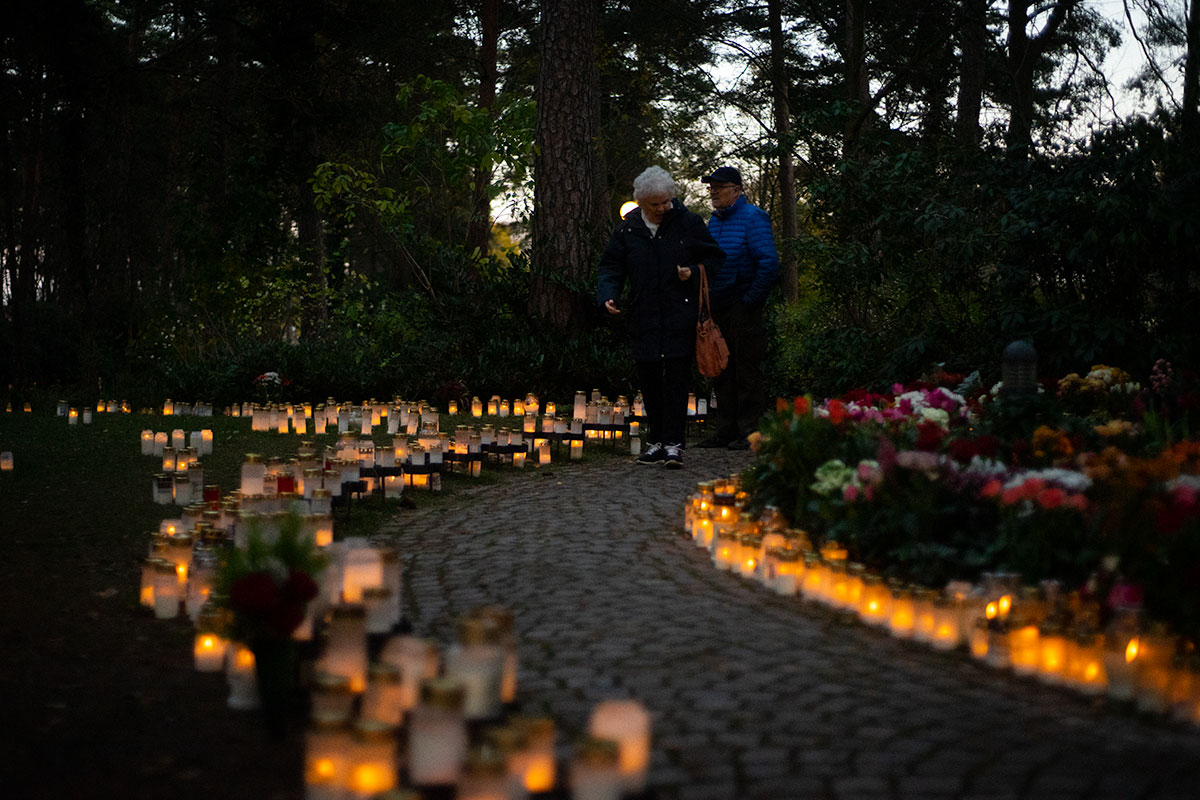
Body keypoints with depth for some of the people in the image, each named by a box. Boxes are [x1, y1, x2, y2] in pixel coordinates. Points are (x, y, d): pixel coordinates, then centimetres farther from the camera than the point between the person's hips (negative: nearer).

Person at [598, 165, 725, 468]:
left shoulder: (689, 223, 2)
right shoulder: (626, 230, 7)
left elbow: (714, 259, 9)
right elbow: (611, 267, 11)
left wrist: (694, 272, -11)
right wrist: (608, 296, -7)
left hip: (680, 317, -3)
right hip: (643, 318, 3)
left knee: (677, 379, -7)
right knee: (649, 380, 7)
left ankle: (673, 443, -6)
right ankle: (657, 440, 17)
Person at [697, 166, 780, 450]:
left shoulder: (753, 218, -10)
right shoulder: (714, 221, 14)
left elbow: (769, 262, -17)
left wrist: (751, 299, -17)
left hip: (743, 308, -8)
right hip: (718, 307, 8)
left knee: (747, 372, -3)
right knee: (721, 371, 10)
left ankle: (749, 433, 2)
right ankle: (726, 431, 17)